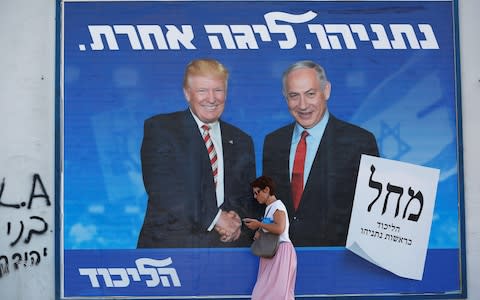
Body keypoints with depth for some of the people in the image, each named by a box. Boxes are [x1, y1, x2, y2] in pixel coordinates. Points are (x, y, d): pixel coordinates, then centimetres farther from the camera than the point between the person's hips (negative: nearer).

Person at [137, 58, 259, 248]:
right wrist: (214, 217, -14)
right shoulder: (159, 128, 2)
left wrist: (237, 219, -7)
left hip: (229, 242, 4)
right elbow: (162, 188, -10)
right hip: (171, 243, -3)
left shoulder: (242, 142, 16)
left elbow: (249, 197, 15)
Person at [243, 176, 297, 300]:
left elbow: (279, 228, -26)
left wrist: (259, 224, -16)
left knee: (277, 290, -9)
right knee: (269, 289, 7)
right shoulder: (269, 208, 17)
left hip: (281, 251, -9)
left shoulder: (277, 206, -11)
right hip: (272, 251, 9)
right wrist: (259, 231, 2)